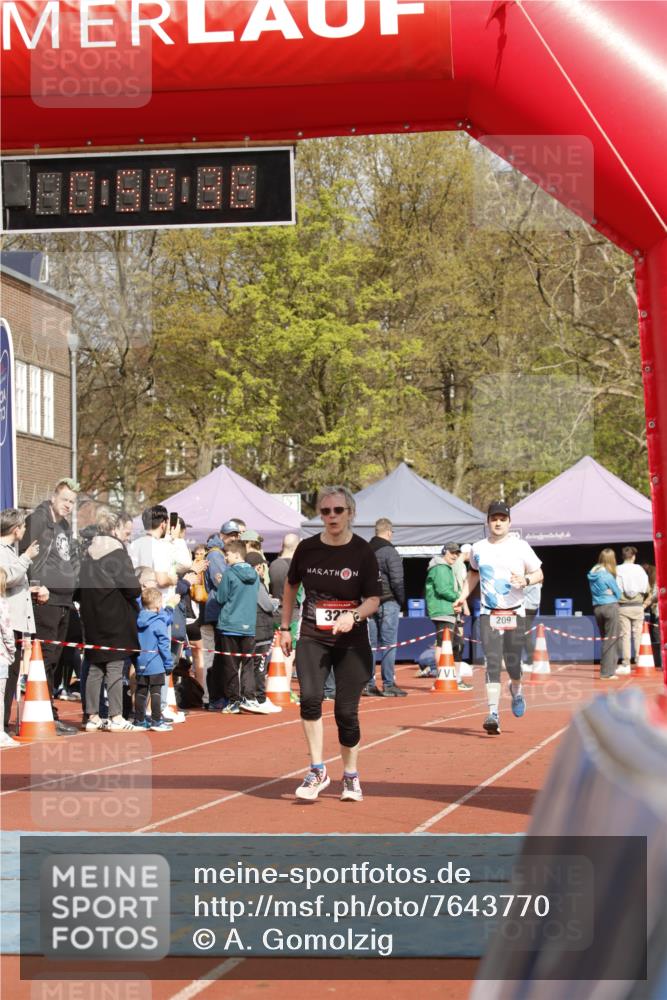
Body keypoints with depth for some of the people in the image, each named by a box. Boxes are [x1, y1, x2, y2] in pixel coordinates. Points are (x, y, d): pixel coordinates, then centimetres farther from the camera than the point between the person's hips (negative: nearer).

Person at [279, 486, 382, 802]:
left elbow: (374, 599, -4)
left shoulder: (362, 552, -7)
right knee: (310, 698, -20)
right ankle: (317, 771, -8)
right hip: (312, 638, 1)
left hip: (352, 642, -1)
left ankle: (351, 776, 21)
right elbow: (291, 585, 16)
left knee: (346, 711, 0)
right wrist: (285, 627, 16)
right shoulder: (307, 548, -1)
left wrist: (354, 615, -24)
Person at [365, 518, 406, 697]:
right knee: (388, 645, -3)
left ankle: (368, 684, 10)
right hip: (388, 603, -6)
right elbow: (397, 580, -15)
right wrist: (401, 600, -3)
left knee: (370, 644, 9)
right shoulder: (390, 552, -10)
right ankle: (388, 685, -3)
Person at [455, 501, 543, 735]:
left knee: (513, 664, 3)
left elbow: (539, 574, 4)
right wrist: (463, 596, 13)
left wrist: (525, 580, -16)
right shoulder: (478, 549, 7)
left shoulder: (520, 547, -1)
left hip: (515, 613, -1)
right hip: (489, 614, 1)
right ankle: (493, 714, -14)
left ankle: (516, 690, 38)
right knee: (492, 663, -11)